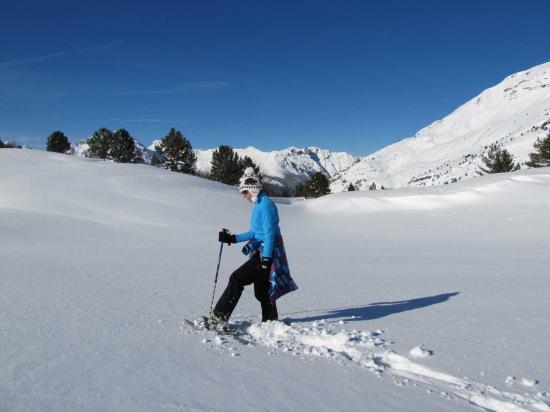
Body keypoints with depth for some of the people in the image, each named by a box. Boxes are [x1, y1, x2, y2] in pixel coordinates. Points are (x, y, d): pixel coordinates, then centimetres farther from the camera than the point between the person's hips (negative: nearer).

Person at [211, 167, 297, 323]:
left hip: (267, 254, -10)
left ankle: (219, 316, -5)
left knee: (237, 279, -11)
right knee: (262, 290, 15)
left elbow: (269, 233, -20)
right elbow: (255, 233, 20)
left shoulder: (266, 204, -15)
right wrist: (233, 238, 13)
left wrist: (266, 259, -23)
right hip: (262, 253, 10)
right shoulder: (259, 204, 15)